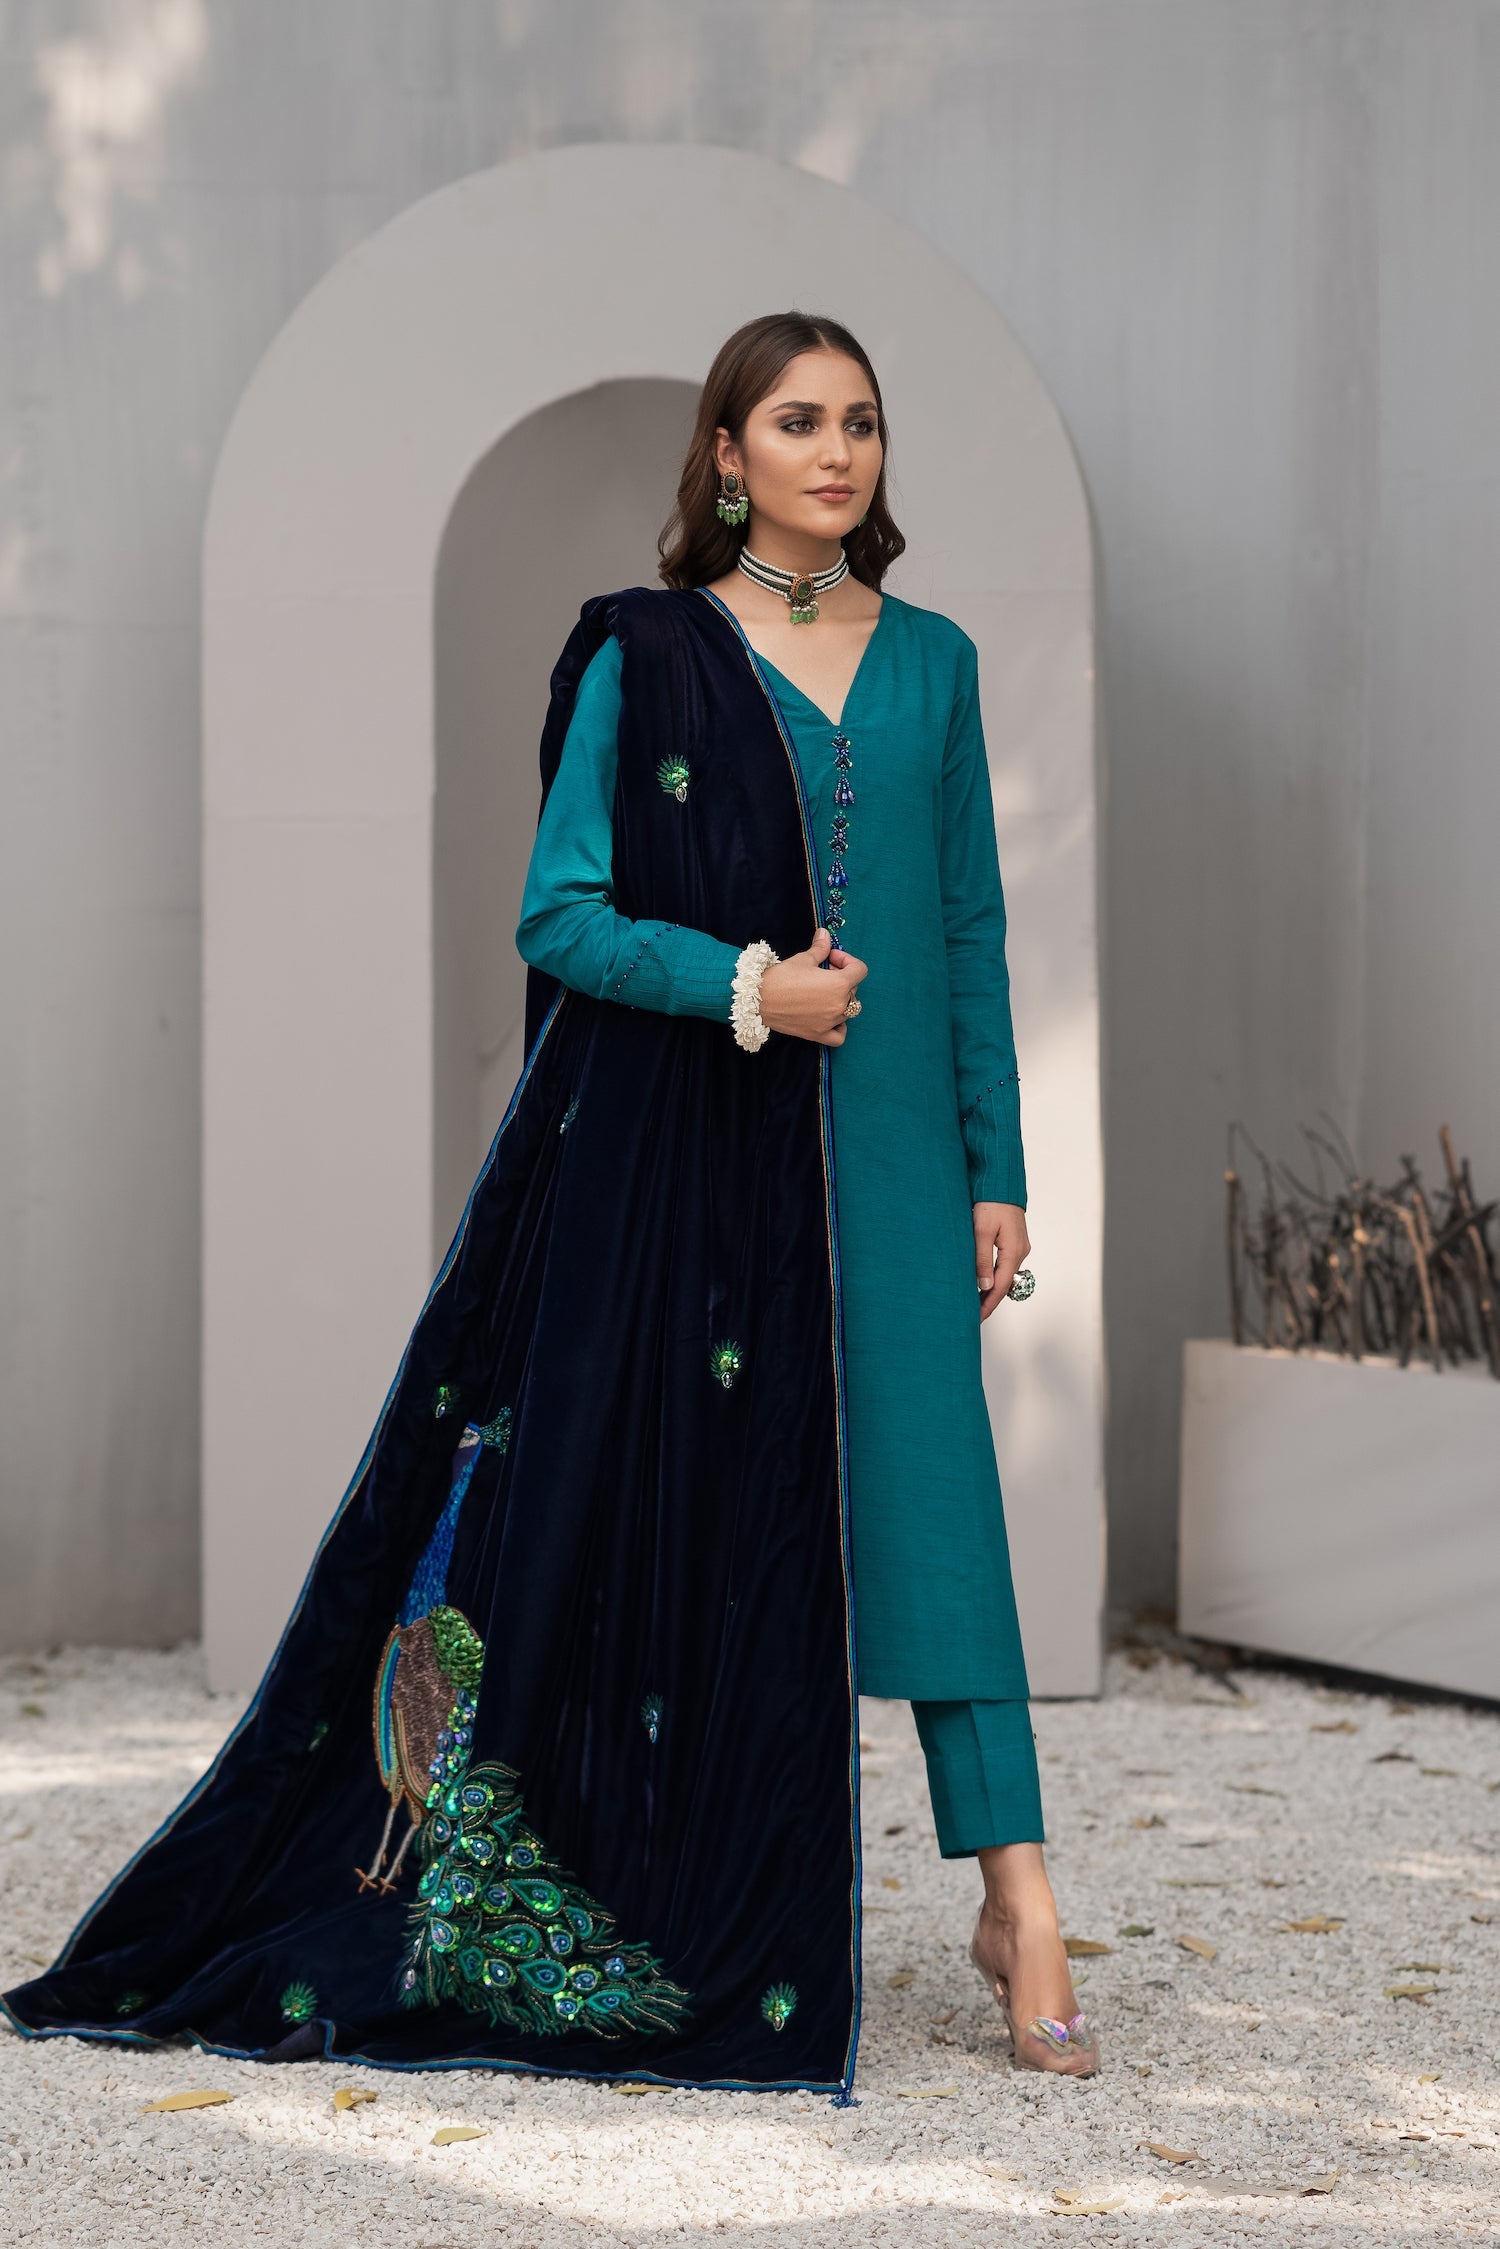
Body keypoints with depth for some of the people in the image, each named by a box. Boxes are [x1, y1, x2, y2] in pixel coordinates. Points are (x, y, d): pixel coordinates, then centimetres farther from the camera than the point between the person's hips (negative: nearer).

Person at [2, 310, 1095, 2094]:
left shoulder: (930, 665, 10)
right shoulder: (642, 657, 0)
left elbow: (974, 931, 11)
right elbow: (559, 913, -3)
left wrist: (995, 1171, 6)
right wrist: (744, 983, -16)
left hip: (884, 1151, 3)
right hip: (674, 1159, -2)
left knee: (928, 1499, -2)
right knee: (649, 1512, 2)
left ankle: (1012, 1898, 0)